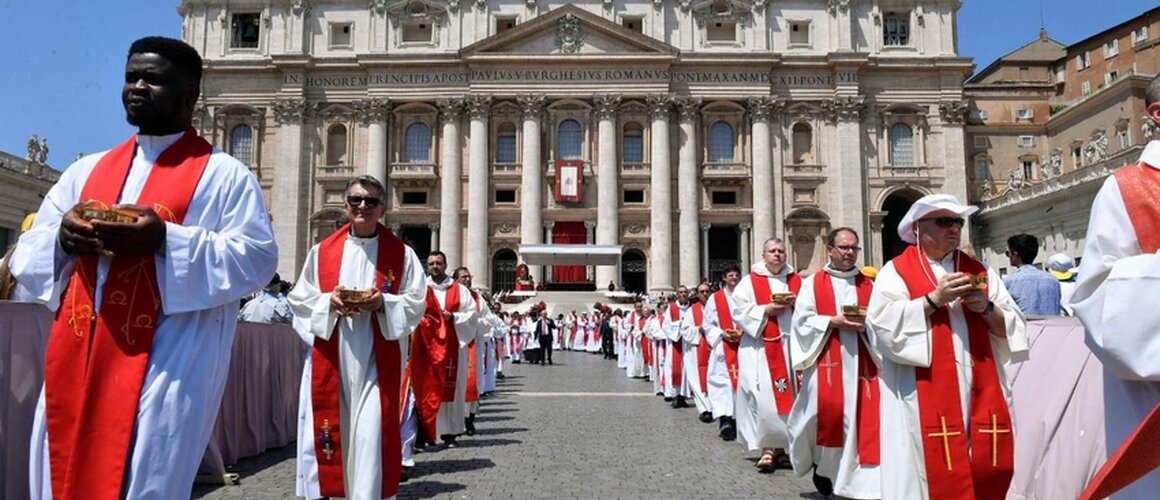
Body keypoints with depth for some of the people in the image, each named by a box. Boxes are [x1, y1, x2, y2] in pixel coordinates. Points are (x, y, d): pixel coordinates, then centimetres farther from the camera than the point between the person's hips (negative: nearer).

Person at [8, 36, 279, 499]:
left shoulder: (223, 174, 0)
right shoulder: (86, 170, 17)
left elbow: (256, 259, -9)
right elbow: (26, 256, 16)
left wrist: (165, 241, -20)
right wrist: (62, 239, -8)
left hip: (167, 365, -5)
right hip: (74, 361, 6)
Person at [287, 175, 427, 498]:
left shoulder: (401, 254, 4)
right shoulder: (322, 251, 8)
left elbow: (417, 302, 1)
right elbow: (299, 299, 8)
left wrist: (384, 303, -16)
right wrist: (329, 302, -11)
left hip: (377, 360, -2)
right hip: (330, 359, 2)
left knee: (371, 432, -4)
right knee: (329, 429, 6)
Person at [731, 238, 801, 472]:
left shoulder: (796, 281, 14)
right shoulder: (750, 281, 3)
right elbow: (739, 311, -3)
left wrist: (796, 303, -6)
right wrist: (765, 310, -13)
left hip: (791, 345, 4)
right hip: (761, 347, -3)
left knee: (789, 395, 5)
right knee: (764, 397, -9)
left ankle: (782, 446, 15)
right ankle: (767, 447, -4)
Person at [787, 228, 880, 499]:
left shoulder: (868, 285, 13)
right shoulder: (813, 283, 5)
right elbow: (802, 320, -2)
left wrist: (867, 324, -13)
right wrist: (833, 321, -14)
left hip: (861, 361, 3)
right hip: (826, 359, -2)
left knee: (862, 415, -3)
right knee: (825, 408, -11)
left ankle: (861, 477, 9)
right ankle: (821, 463, 16)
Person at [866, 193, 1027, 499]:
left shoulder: (980, 273, 16)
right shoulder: (896, 272, 2)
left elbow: (1013, 328, 10)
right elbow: (882, 326, -13)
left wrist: (986, 308, -8)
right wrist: (934, 299, -16)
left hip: (981, 397, 5)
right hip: (923, 401, -4)